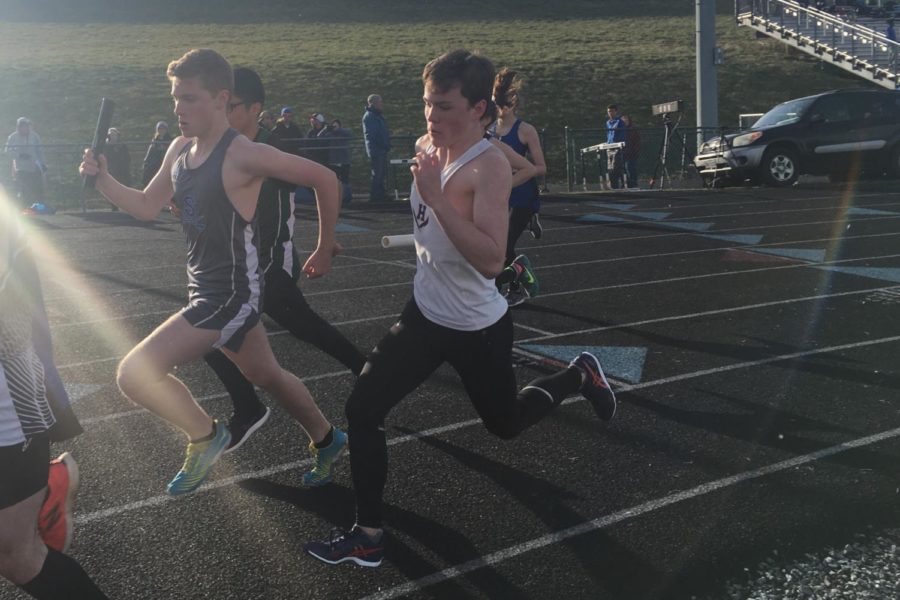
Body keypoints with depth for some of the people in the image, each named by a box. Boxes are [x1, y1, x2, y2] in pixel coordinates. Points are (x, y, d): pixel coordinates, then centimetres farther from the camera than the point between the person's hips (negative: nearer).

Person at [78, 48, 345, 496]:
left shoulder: (243, 155, -20)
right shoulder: (180, 149, 5)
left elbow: (324, 180, -16)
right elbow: (147, 206, 15)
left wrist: (325, 249, -7)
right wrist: (102, 180, -1)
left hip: (231, 291, -9)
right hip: (204, 287, 9)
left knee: (134, 374, -14)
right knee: (266, 376, 24)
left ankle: (205, 436, 8)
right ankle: (327, 439, 44)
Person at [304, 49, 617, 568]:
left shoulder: (490, 165, -24)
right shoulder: (426, 147, -2)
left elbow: (491, 260, -36)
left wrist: (436, 196, -38)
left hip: (478, 328, -6)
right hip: (426, 314, 6)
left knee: (505, 424, 17)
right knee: (363, 409, -6)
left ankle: (580, 375, 44)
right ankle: (368, 536, 6)